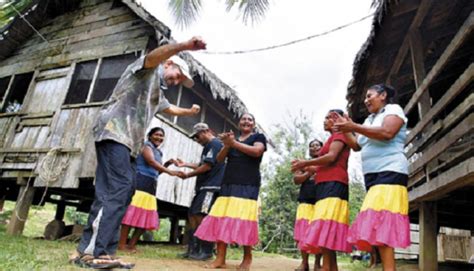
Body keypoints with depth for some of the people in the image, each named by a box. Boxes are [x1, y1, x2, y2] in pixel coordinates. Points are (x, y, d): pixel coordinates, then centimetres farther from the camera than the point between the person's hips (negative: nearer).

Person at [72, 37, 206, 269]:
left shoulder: (156, 91, 34)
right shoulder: (149, 70, 7)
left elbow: (169, 108, 54)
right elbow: (155, 55, -18)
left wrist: (189, 112, 66)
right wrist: (185, 46, -34)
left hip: (128, 143, 10)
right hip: (115, 133, -10)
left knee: (121, 194, 1)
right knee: (114, 192, -20)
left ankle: (102, 252, 2)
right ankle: (89, 252, -20)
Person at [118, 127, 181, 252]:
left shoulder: (158, 153, 23)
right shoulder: (147, 147, -1)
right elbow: (151, 162, -20)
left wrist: (167, 164, 9)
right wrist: (169, 172, -30)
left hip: (151, 186, 9)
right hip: (140, 183, -9)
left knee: (146, 218, 6)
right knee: (132, 214, -9)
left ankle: (131, 245, 12)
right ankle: (122, 244, -4)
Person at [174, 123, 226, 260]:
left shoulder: (214, 143, -9)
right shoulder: (209, 146, 23)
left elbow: (207, 166, -17)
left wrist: (188, 175, -7)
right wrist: (185, 164, 22)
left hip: (210, 187, -11)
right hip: (203, 187, 11)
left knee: (200, 216, -14)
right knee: (192, 215, 9)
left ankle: (206, 251, -6)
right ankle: (193, 249, 14)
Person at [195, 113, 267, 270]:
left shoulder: (259, 137, 10)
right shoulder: (232, 138, 22)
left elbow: (256, 151, -12)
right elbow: (220, 159, 13)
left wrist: (233, 143, -10)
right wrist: (227, 145, -6)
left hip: (248, 185, -4)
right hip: (229, 183, 5)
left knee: (243, 220, -10)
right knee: (221, 219, -4)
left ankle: (247, 258, 3)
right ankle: (220, 258, -1)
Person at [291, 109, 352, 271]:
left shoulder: (339, 135, 3)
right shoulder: (333, 139, 29)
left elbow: (331, 157, -14)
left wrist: (306, 162, -9)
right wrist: (307, 168, 17)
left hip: (333, 185, -10)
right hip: (327, 186, 10)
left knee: (325, 230, -19)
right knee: (326, 233, 4)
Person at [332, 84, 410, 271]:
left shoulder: (393, 109, 3)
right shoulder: (369, 120, 25)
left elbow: (386, 133, -17)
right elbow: (356, 146, 22)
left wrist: (354, 127, -18)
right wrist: (344, 129, 10)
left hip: (390, 172, -8)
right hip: (372, 175, 8)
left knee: (381, 222, -20)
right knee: (376, 224, 1)